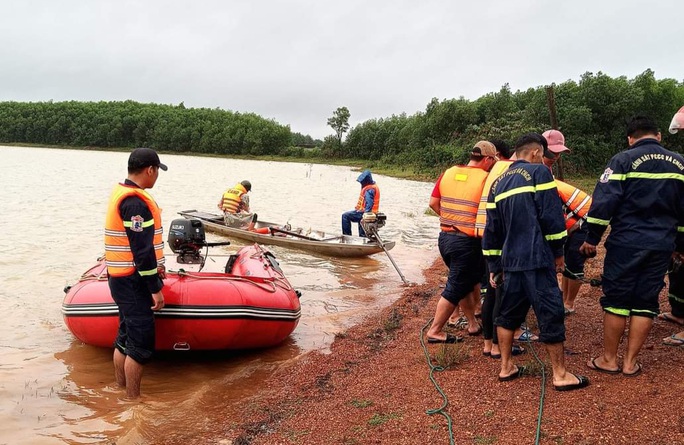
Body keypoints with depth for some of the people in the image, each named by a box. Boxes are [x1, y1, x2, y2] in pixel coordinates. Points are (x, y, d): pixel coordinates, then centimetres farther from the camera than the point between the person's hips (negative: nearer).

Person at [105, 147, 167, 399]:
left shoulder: (121, 192, 11)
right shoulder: (136, 202, -21)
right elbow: (142, 249, -23)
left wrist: (154, 267, 22)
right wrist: (155, 288, -18)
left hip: (121, 278, 10)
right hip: (133, 282, -10)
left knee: (125, 337, 19)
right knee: (141, 343, -2)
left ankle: (121, 389, 30)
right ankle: (133, 399, 8)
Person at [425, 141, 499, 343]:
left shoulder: (448, 173, 6)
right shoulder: (485, 178, -11)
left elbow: (433, 203, 9)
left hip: (445, 236, 7)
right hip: (467, 241, -7)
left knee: (467, 280, 22)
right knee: (455, 288, 4)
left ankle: (472, 324, 32)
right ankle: (435, 331, 10)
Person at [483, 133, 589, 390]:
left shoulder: (499, 182, 15)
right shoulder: (538, 172, -2)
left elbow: (492, 229, 15)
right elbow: (551, 215, -10)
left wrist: (494, 266, 20)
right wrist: (558, 251, 2)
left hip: (510, 261, 6)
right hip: (537, 259, -6)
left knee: (509, 313, 16)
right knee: (550, 314, 2)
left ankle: (506, 367, 23)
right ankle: (560, 375, 9)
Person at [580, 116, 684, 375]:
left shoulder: (623, 160, -6)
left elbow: (604, 201, -13)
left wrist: (592, 238, -4)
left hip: (626, 244, -4)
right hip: (661, 246, 4)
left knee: (616, 300, 5)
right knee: (645, 302, 10)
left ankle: (609, 359, 14)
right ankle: (630, 362, 16)